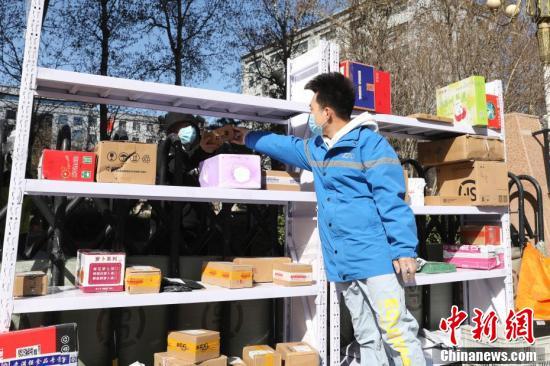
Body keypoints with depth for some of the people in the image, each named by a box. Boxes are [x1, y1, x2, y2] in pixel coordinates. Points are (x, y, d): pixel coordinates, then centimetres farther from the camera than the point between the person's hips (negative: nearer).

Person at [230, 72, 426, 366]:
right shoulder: (317, 148, 17)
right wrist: (249, 139, 45)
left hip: (375, 257, -7)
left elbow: (391, 200, -12)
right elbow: (288, 146, 37)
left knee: (397, 331, -5)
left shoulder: (369, 143, -7)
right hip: (342, 264, 8)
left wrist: (404, 250, -16)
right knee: (367, 339, 13)